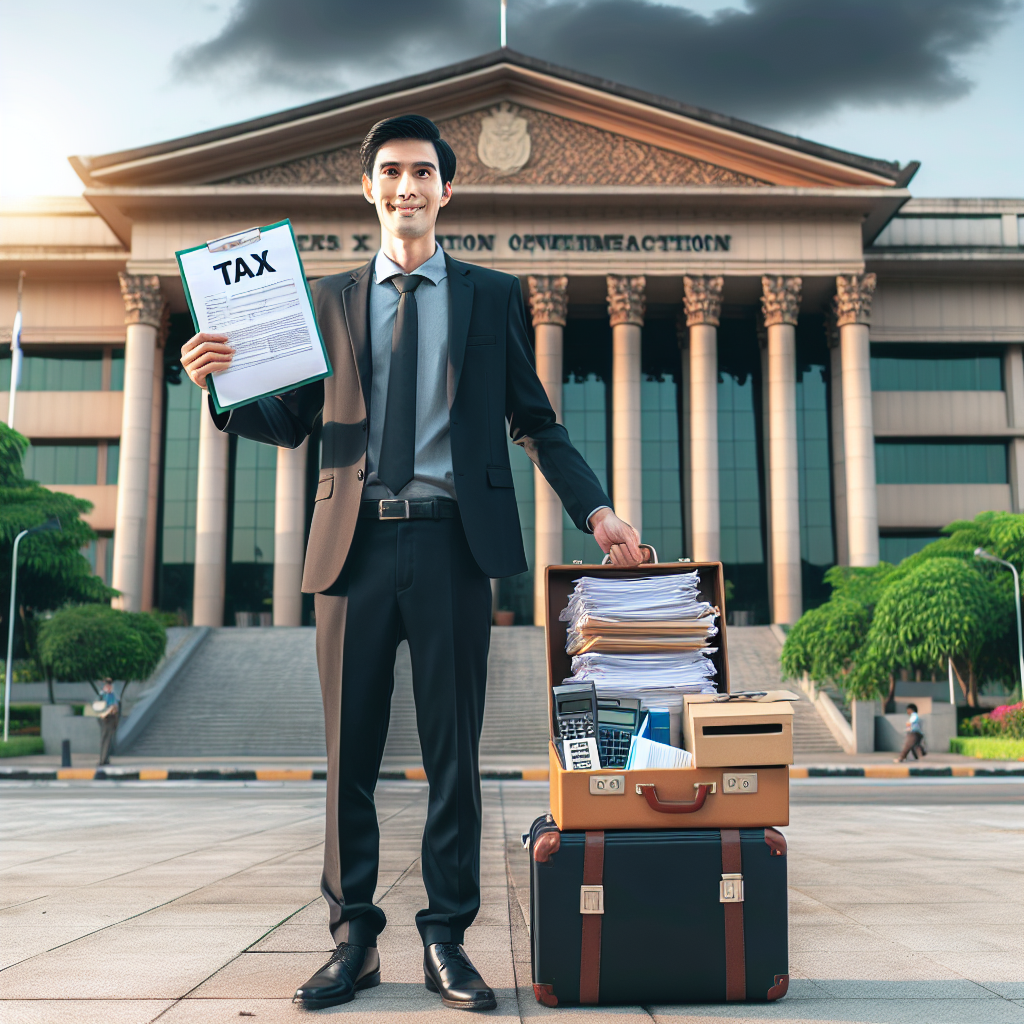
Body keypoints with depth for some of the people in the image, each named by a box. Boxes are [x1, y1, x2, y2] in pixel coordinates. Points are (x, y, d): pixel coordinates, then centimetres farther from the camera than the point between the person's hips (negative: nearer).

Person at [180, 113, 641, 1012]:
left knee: (454, 750, 3)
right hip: (355, 541, 1)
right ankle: (355, 939, 18)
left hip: (452, 540, -1)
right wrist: (222, 385, -8)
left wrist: (595, 510, -1)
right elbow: (294, 422, 11)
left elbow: (536, 422, 11)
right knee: (349, 751, 5)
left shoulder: (494, 296, 12)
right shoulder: (329, 299, 15)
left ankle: (446, 941, 15)